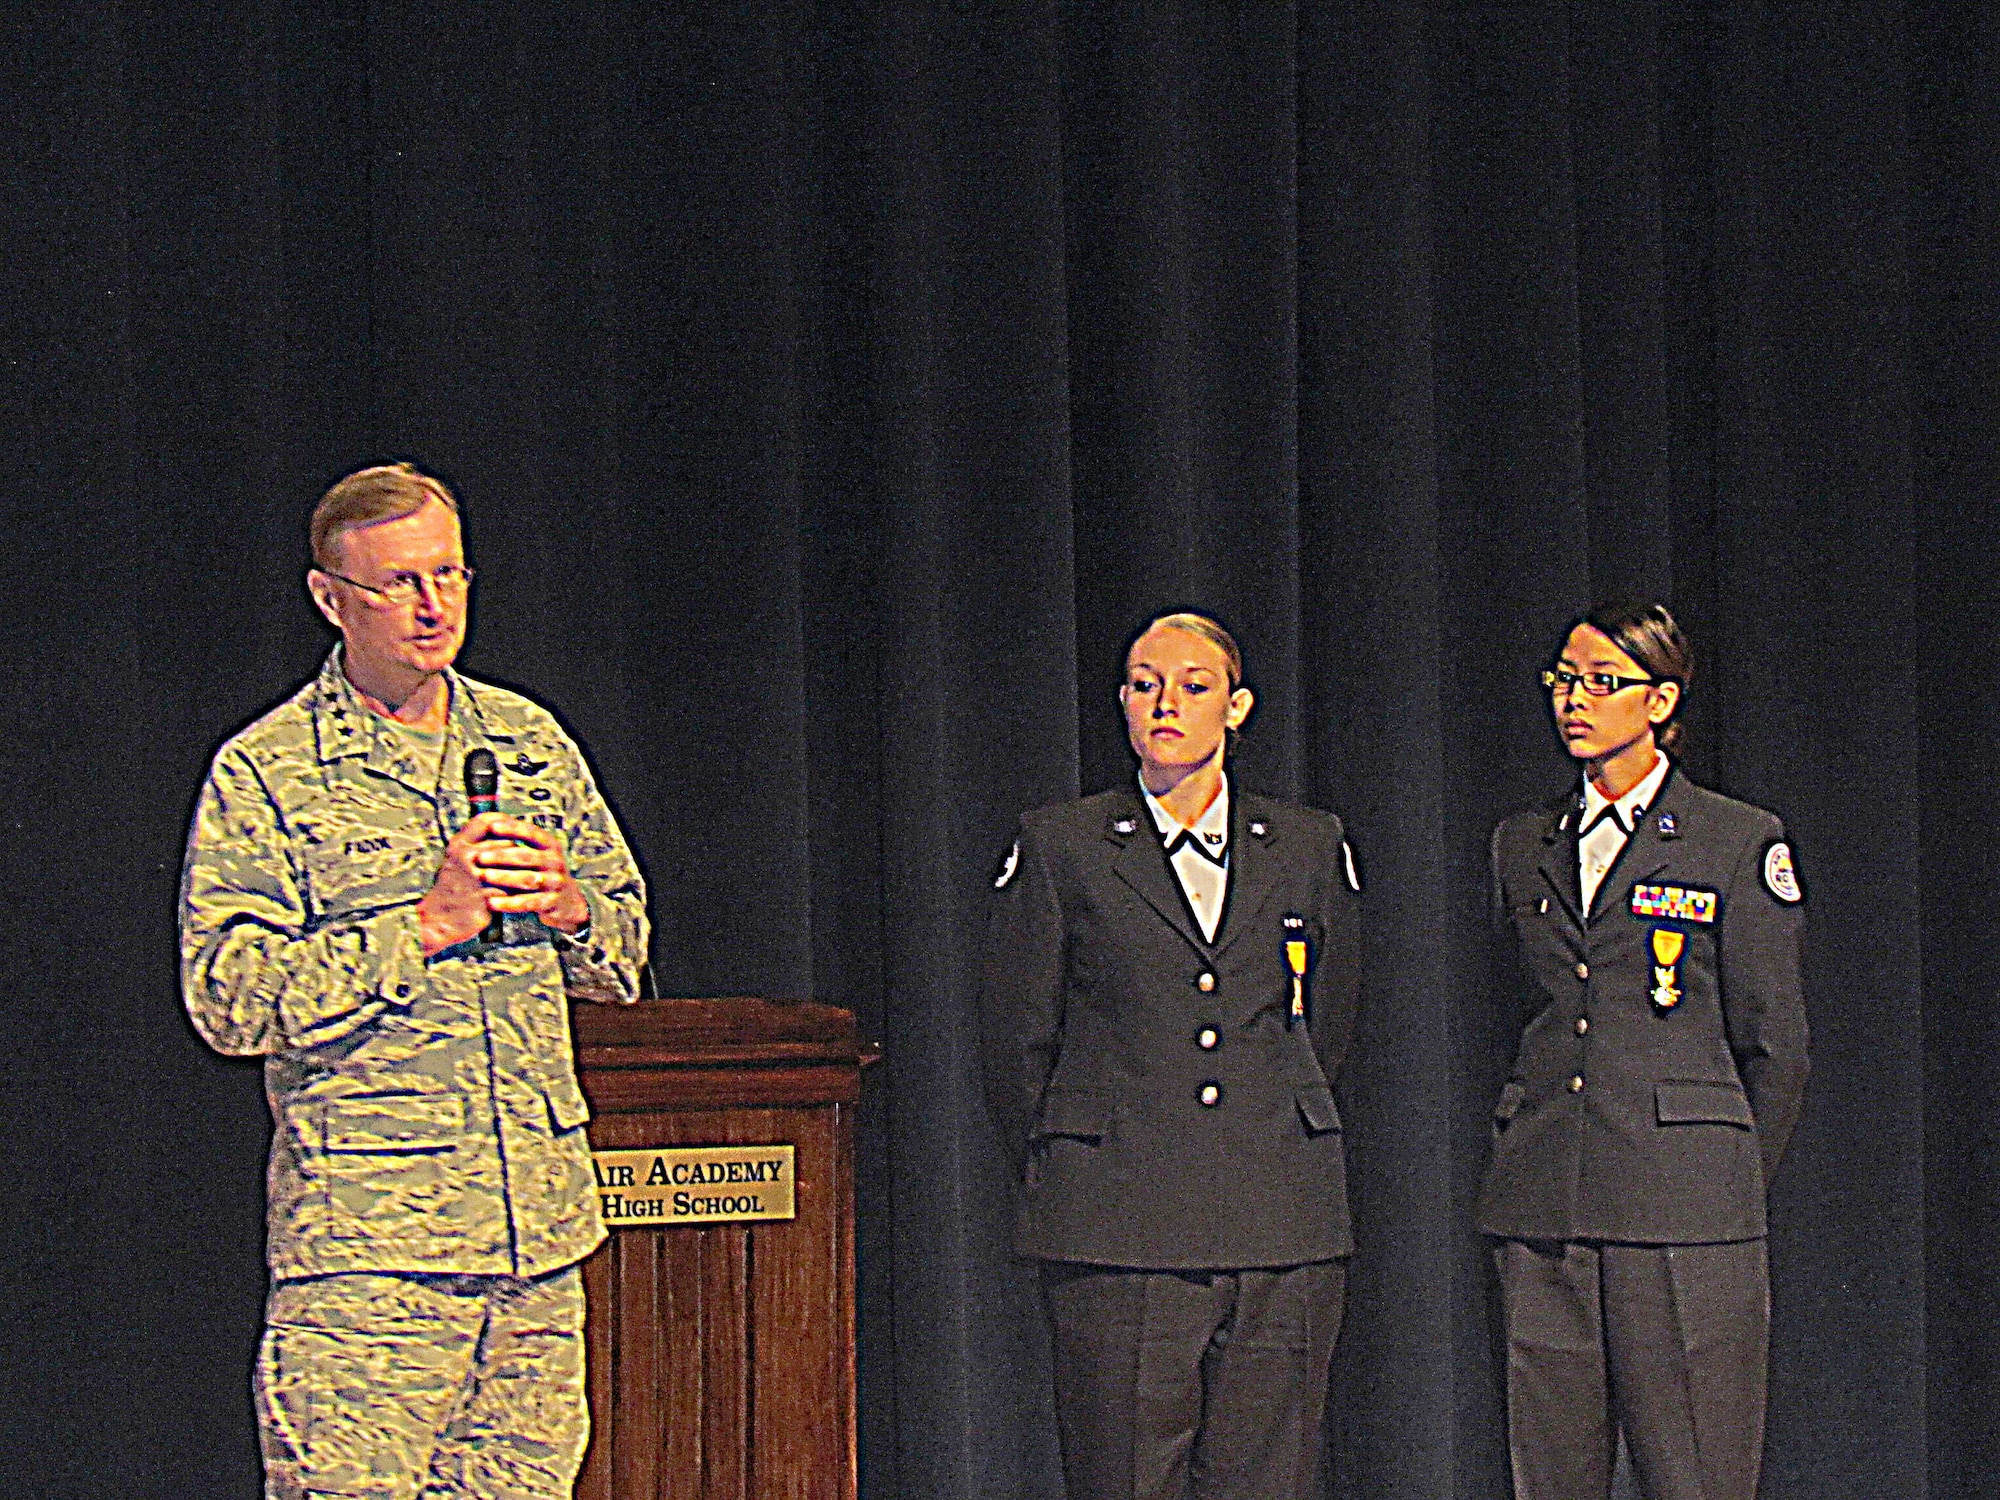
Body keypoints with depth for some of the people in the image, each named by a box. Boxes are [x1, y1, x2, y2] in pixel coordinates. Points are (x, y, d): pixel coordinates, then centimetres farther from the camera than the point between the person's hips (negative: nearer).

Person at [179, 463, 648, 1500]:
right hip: (364, 1248, -5)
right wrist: (427, 924, -14)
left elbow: (625, 952, 23)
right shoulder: (264, 774, -1)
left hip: (538, 1237, 5)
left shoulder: (530, 745, 15)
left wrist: (567, 906, 0)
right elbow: (229, 1003, -10)